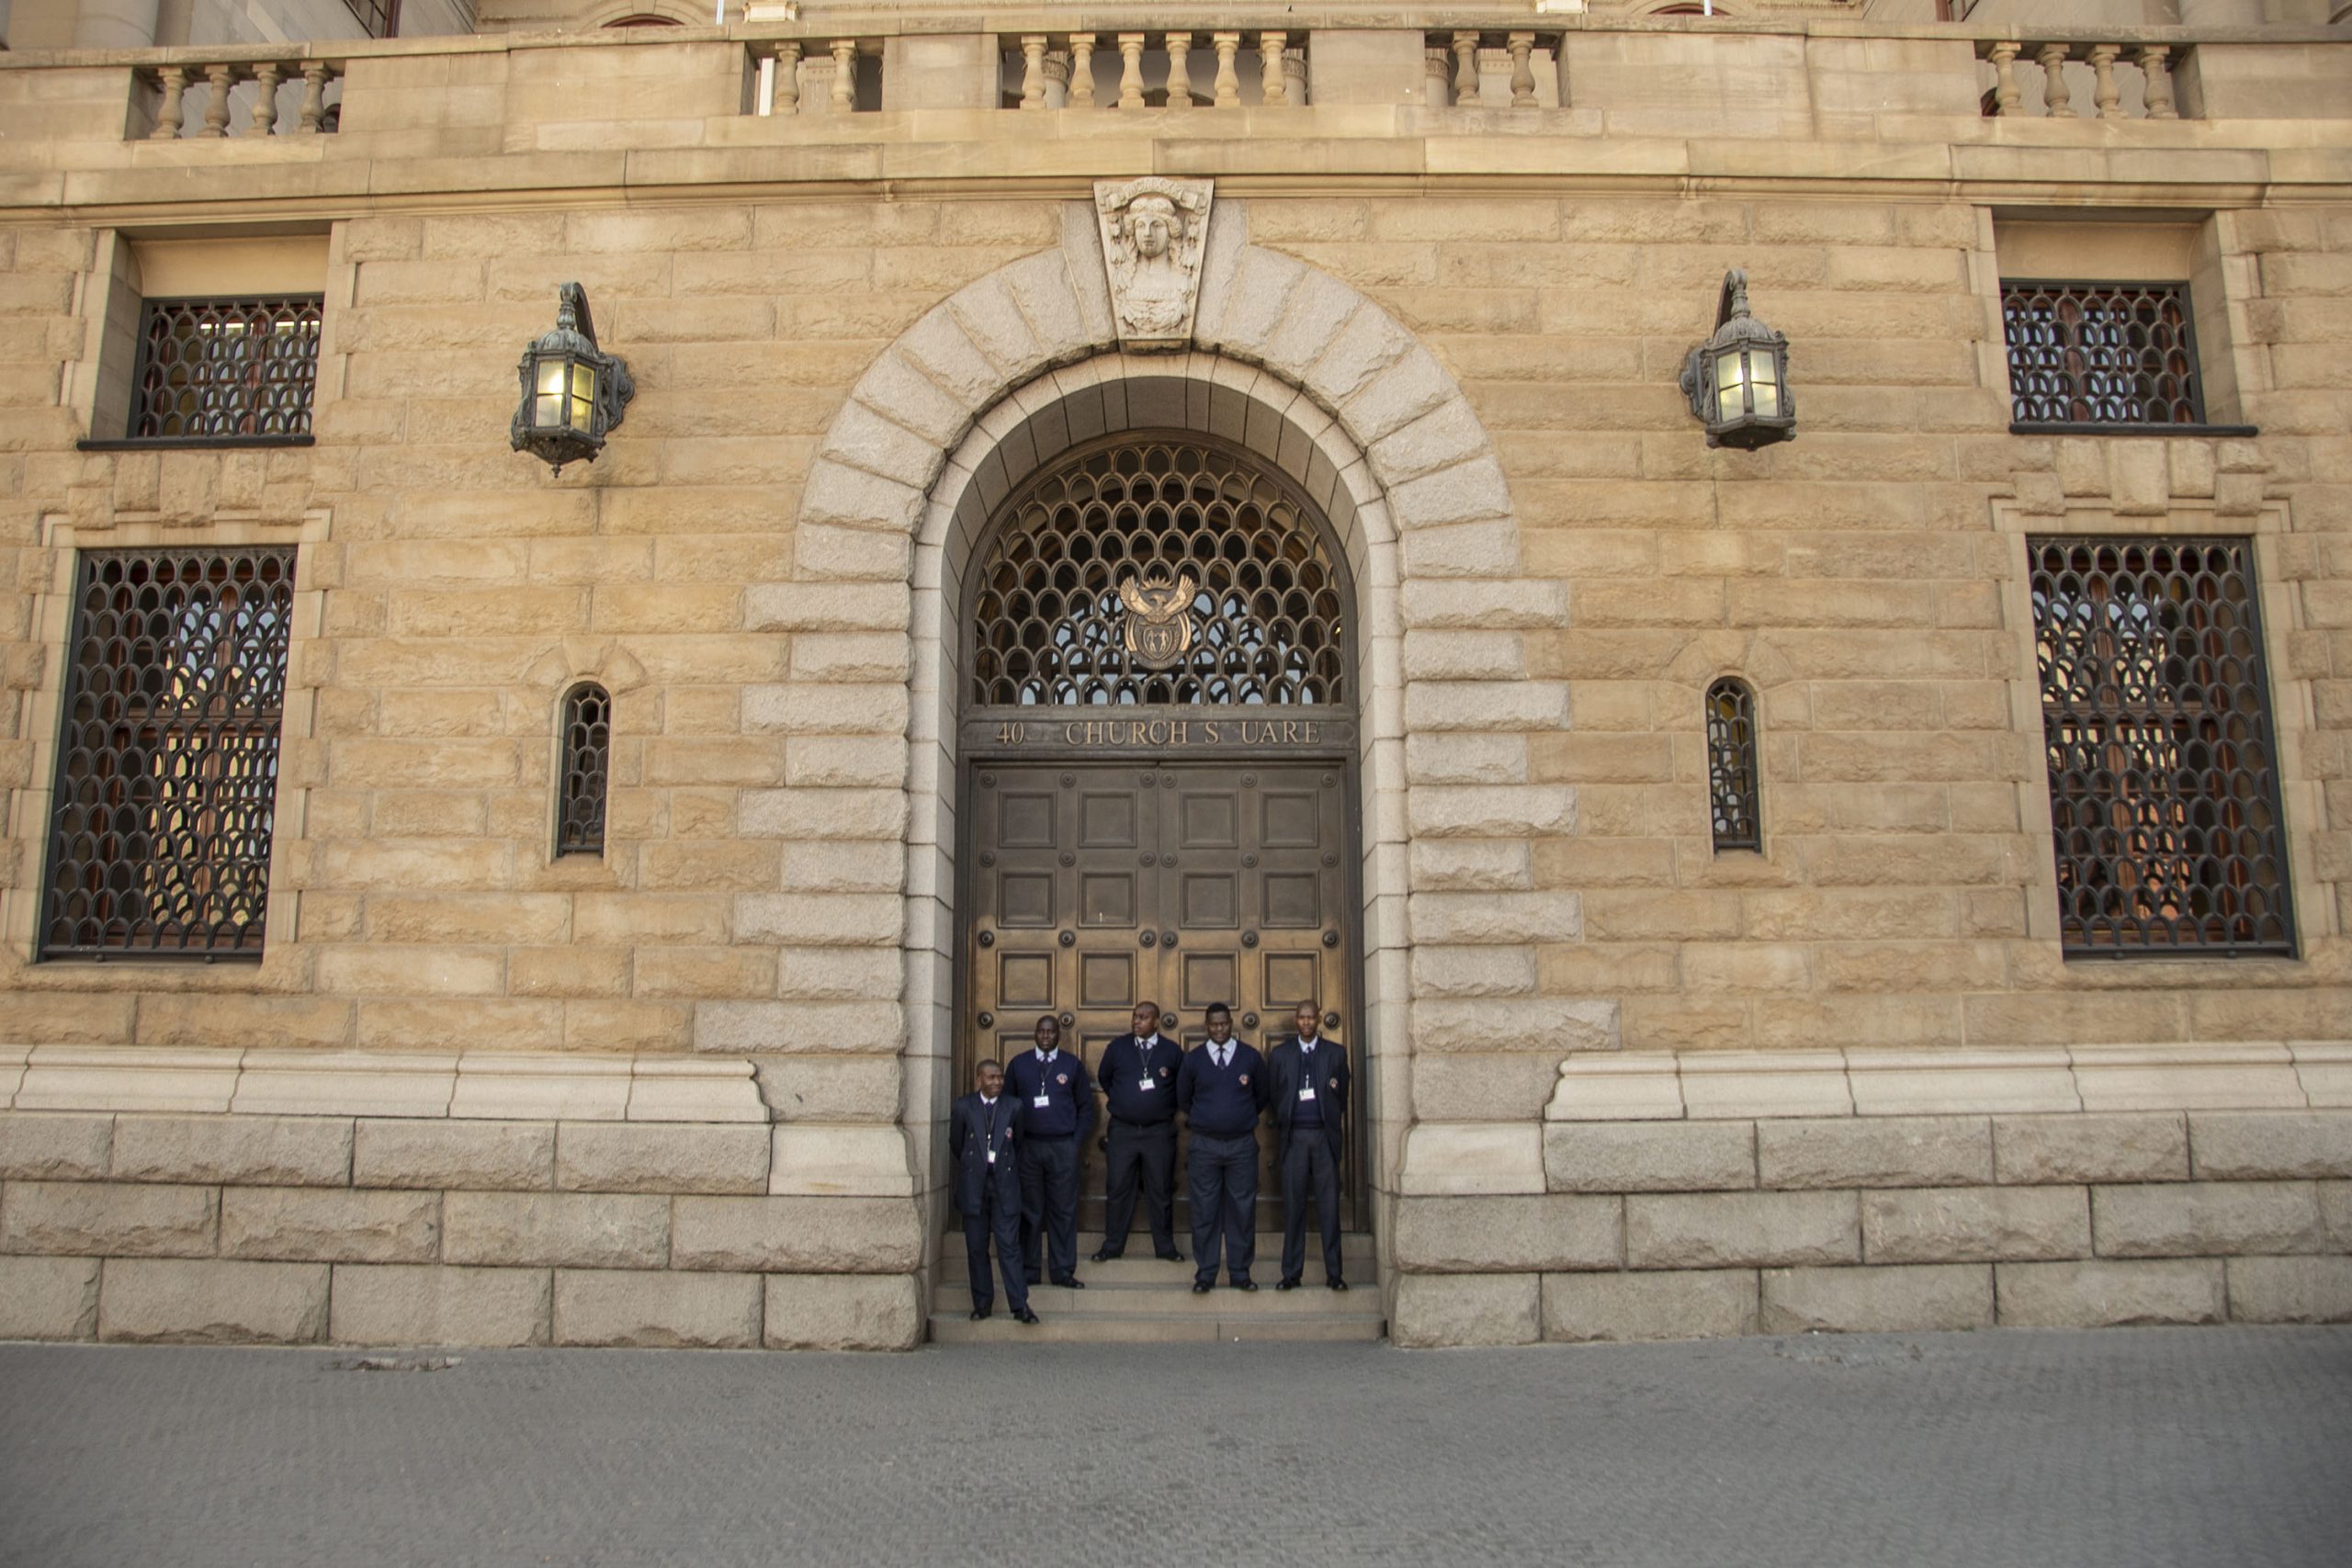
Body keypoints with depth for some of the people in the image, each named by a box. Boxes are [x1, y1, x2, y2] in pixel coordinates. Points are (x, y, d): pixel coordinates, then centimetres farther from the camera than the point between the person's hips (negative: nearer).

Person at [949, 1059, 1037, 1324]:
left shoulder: (1013, 1107, 2)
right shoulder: (964, 1107, 3)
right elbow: (956, 1144, 11)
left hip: (1004, 1185, -1)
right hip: (973, 1186, 1)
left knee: (1009, 1246, -4)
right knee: (976, 1248, 6)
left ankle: (1020, 1305, -3)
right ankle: (982, 1303, 15)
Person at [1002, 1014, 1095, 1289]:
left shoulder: (1073, 1065, 7)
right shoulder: (1018, 1064, 8)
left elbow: (1086, 1106, 10)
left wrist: (1077, 1141, 1)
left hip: (1063, 1147, 0)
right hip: (1027, 1147, 0)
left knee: (1063, 1210, 1)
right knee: (1029, 1211, 3)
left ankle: (1062, 1271, 9)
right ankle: (1028, 1271, 11)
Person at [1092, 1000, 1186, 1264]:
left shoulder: (1172, 1051, -1)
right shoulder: (1117, 1047, 1)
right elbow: (1105, 1079, 15)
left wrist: (1168, 1107, 9)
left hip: (1159, 1132, -1)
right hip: (1122, 1130, 1)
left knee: (1160, 1191, 6)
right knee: (1118, 1190, 5)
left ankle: (1165, 1246, 15)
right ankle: (1112, 1245, 16)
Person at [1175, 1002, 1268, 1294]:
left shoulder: (1251, 1057, 2)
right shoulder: (1193, 1059, 3)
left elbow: (1261, 1095, 14)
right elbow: (1183, 1098, 16)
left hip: (1242, 1144, 0)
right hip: (1204, 1146, 0)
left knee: (1242, 1209, 3)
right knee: (1205, 1211, 2)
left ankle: (1240, 1273, 12)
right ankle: (1205, 1275, 8)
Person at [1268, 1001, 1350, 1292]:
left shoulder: (1336, 1053, 7)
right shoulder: (1279, 1054, 8)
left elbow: (1343, 1096, 8)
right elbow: (1273, 1096, 9)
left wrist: (1340, 1132, 4)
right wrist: (1281, 1128, 5)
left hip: (1325, 1136, 0)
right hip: (1293, 1137, 0)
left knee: (1329, 1205, 1)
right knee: (1293, 1205, 3)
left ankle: (1334, 1273, 7)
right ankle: (1291, 1273, 9)